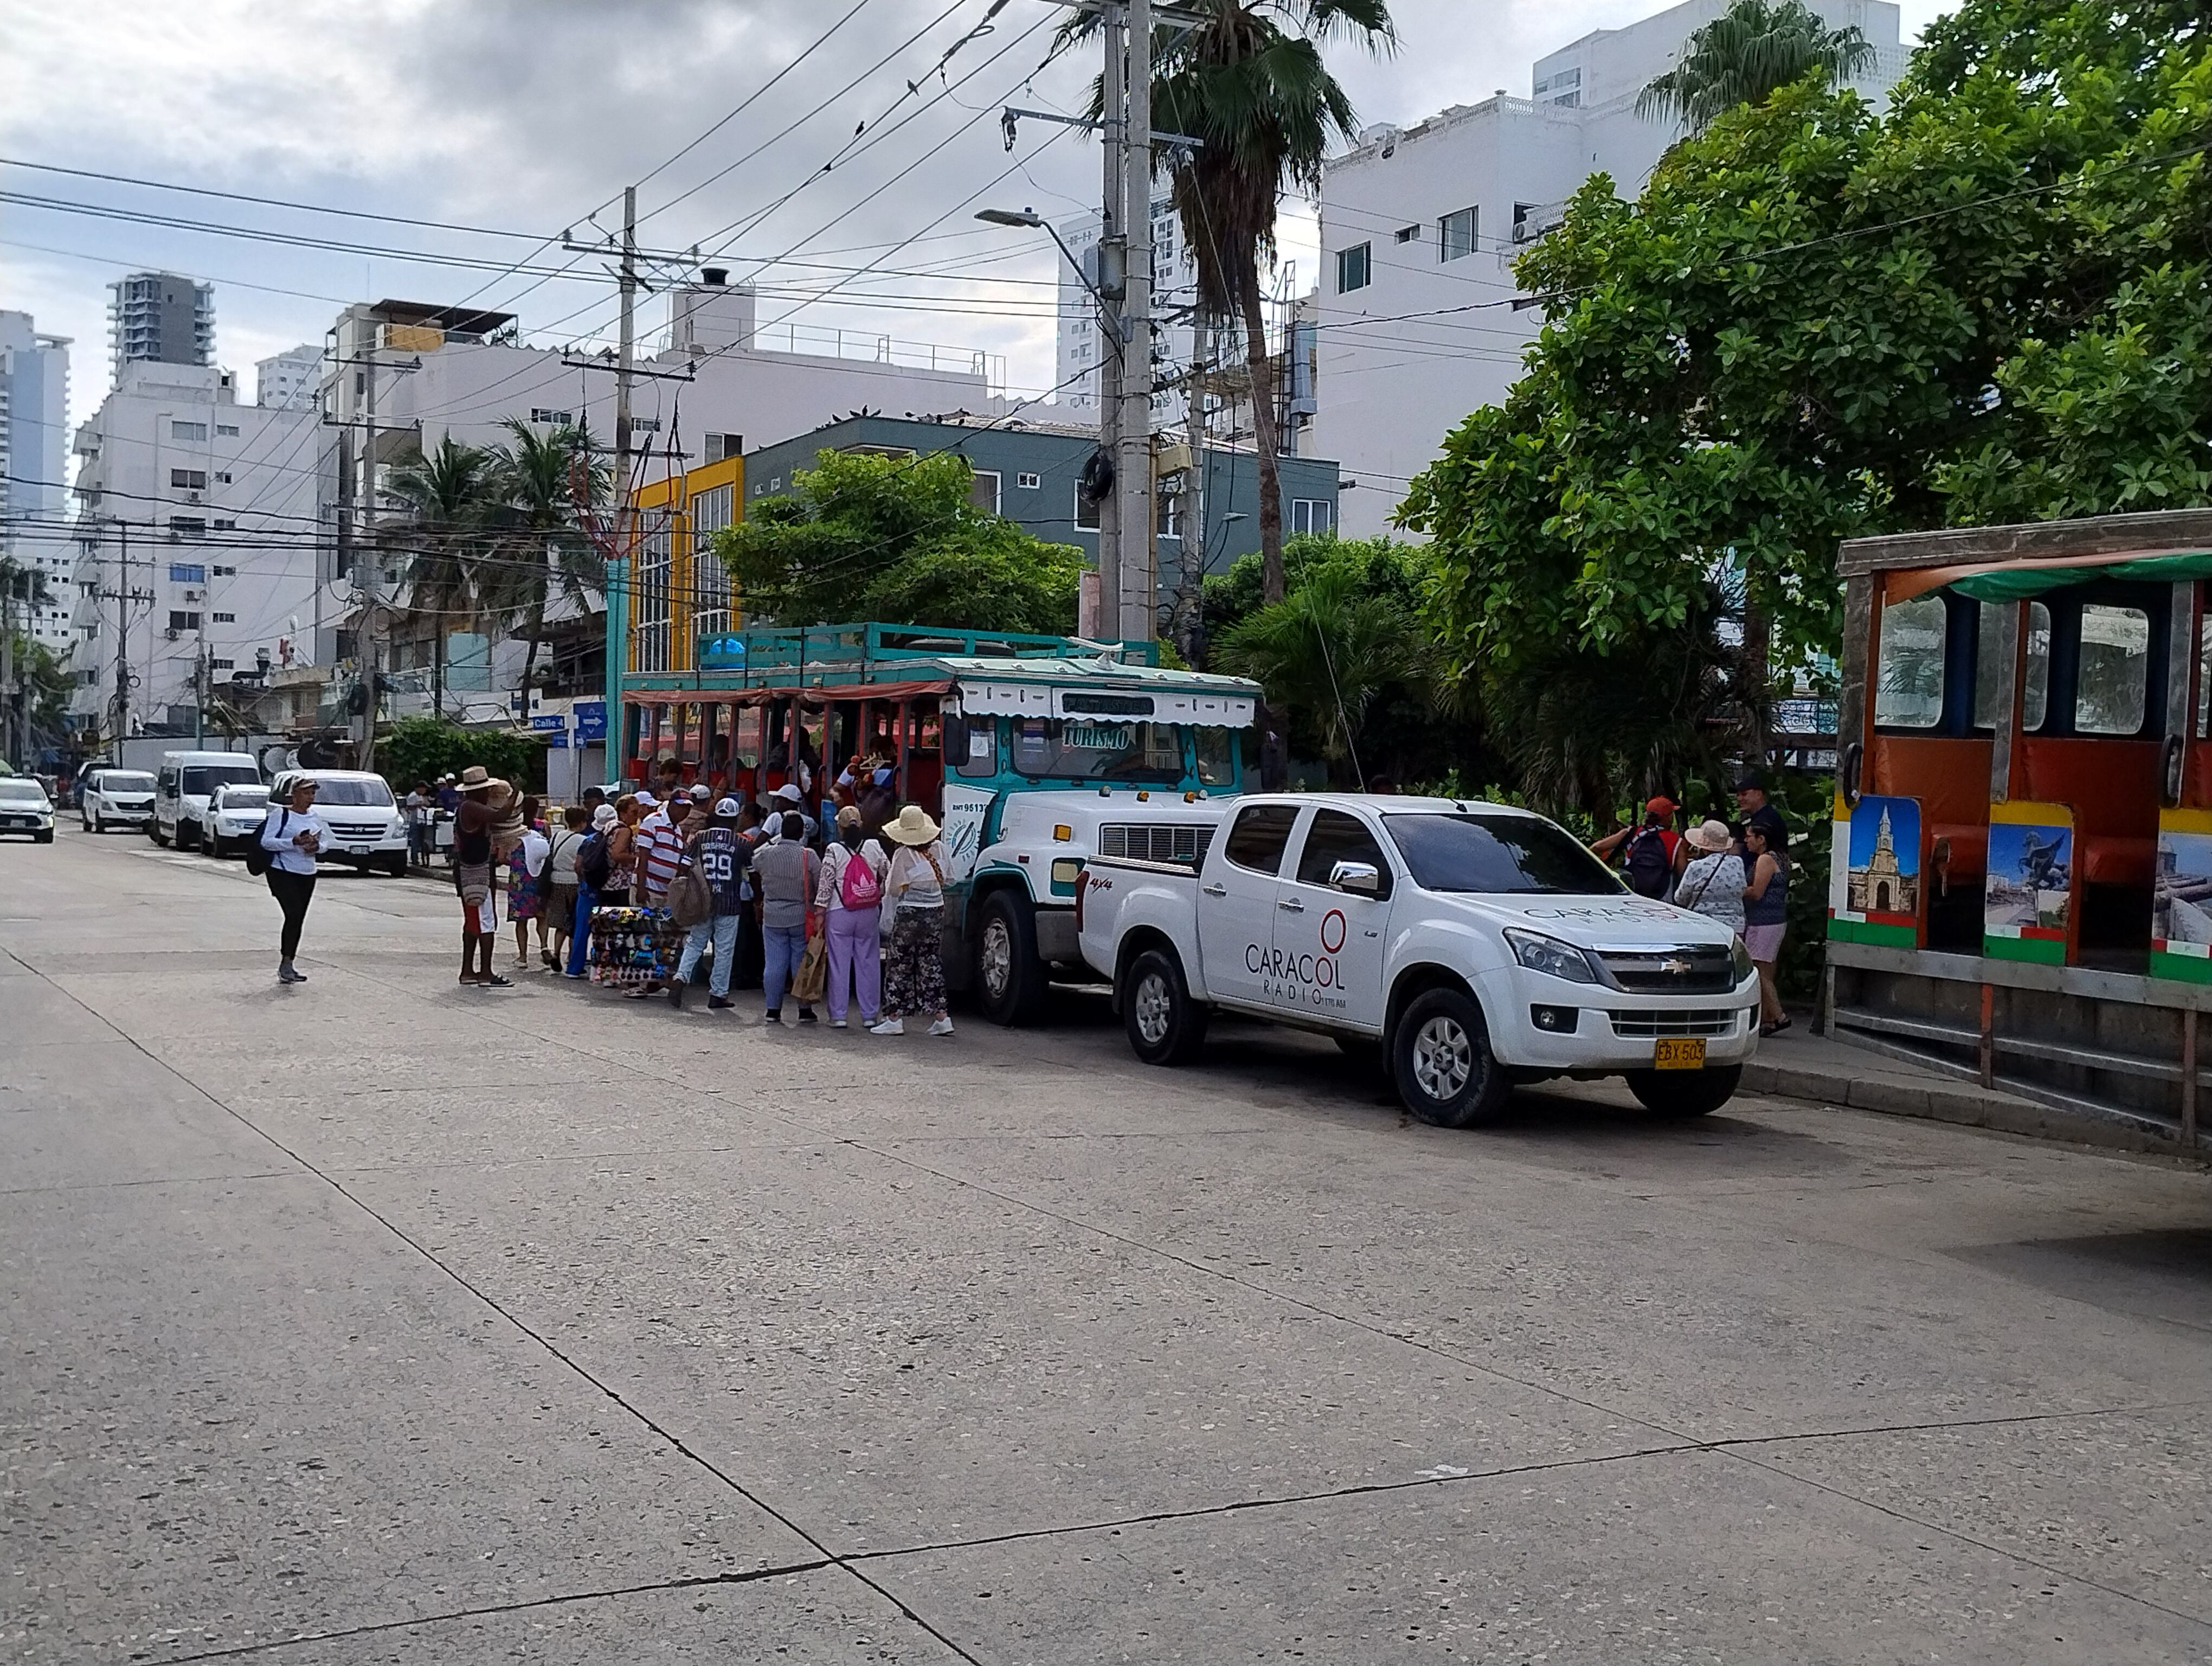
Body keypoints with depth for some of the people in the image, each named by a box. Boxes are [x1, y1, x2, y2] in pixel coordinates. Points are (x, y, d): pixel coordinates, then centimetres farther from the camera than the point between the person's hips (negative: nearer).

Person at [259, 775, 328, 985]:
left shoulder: (314, 817, 12)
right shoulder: (280, 814, -7)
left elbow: (325, 840, 18)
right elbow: (266, 841, -13)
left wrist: (317, 846, -6)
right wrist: (294, 842, -24)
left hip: (307, 875, 6)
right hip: (282, 873, -6)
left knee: (299, 919, 6)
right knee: (294, 915, -18)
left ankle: (287, 967, 13)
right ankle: (286, 964, -15)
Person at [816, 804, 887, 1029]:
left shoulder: (834, 851, -8)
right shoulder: (874, 848, 0)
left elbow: (825, 884, -8)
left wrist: (820, 912, -3)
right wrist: (879, 897, 20)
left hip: (840, 915, -3)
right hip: (869, 914, 3)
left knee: (839, 965, 3)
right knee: (868, 964, 8)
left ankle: (838, 1015, 3)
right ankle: (870, 1015, 10)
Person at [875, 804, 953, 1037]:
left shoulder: (904, 855, -13)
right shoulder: (939, 850, 2)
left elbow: (894, 889, -10)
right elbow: (943, 880, 10)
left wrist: (887, 875, 9)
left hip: (910, 915, -5)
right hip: (936, 913, 5)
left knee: (899, 965, 4)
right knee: (931, 964, 12)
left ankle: (895, 1018, 5)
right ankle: (940, 1016, 10)